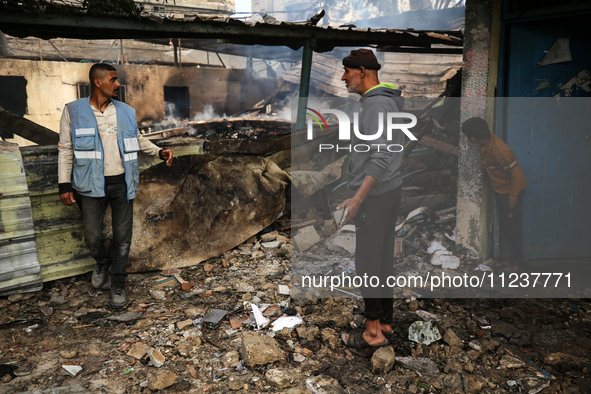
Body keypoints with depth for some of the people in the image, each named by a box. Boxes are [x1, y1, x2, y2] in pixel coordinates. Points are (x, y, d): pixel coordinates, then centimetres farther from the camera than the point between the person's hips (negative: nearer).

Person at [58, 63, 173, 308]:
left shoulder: (126, 112, 6)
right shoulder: (74, 111, -2)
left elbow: (137, 140, 20)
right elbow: (66, 150, 1)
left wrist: (159, 152, 4)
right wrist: (64, 184, -4)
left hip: (122, 183, 2)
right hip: (92, 185, -2)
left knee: (122, 236, 5)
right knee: (92, 236, 2)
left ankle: (117, 285, 22)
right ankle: (102, 262, 38)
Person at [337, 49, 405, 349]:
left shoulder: (377, 105, -18)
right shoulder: (389, 102, 14)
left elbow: (381, 158, -26)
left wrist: (357, 198, -28)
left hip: (376, 196, -10)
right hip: (388, 191, 10)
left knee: (368, 262, -2)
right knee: (383, 258, 16)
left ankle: (373, 331, 9)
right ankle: (385, 318, 28)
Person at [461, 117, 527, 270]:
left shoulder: (500, 151, -35)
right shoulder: (486, 141, -10)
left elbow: (516, 172, -28)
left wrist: (513, 196, -19)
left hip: (511, 191, -9)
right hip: (499, 190, 9)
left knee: (513, 226, 5)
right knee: (504, 224, 19)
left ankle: (516, 260, 21)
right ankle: (516, 255, 36)